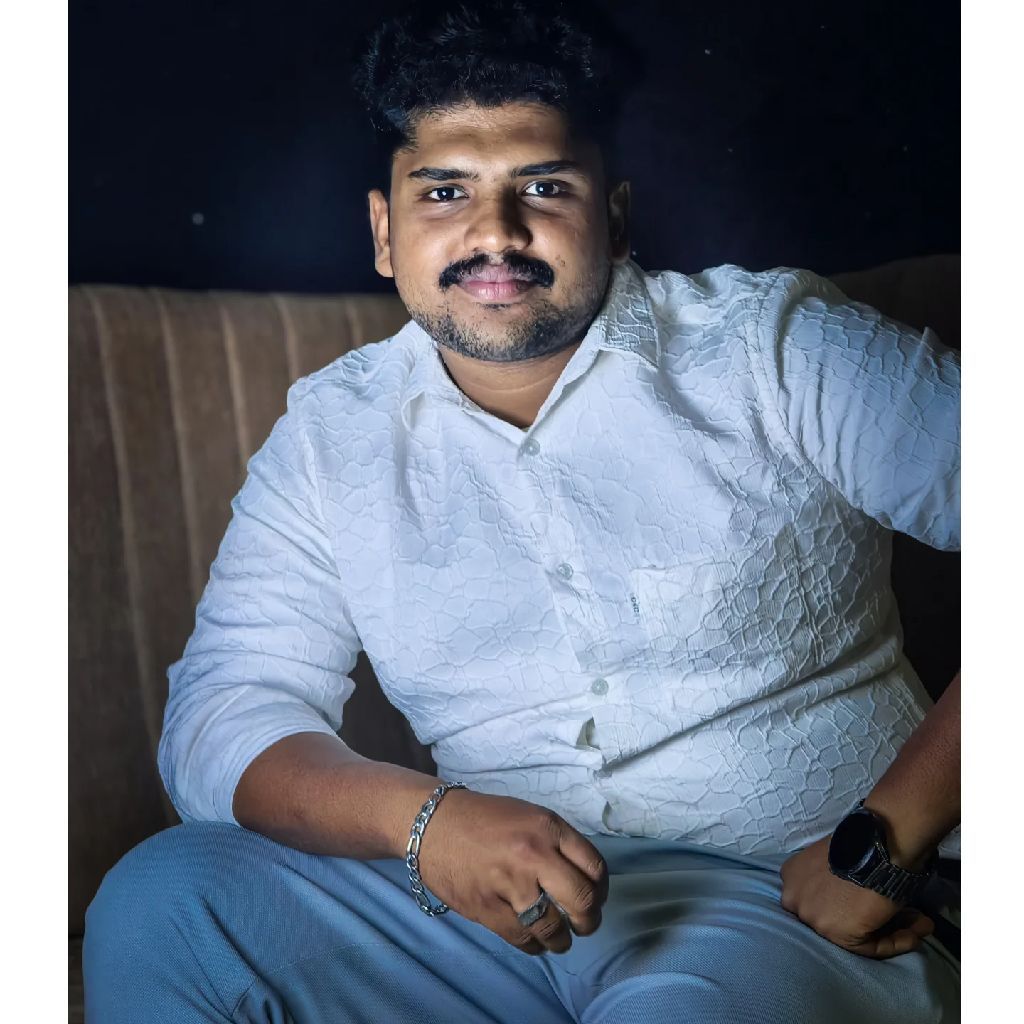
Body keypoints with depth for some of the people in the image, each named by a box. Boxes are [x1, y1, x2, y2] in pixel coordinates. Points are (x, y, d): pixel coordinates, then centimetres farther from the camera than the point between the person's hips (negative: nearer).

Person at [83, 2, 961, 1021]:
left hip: (784, 900, -3)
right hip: (490, 899, 4)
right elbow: (223, 712, -1)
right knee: (155, 907, -13)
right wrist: (419, 816, -22)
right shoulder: (329, 434, 6)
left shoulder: (777, 351, -4)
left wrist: (884, 842, -18)